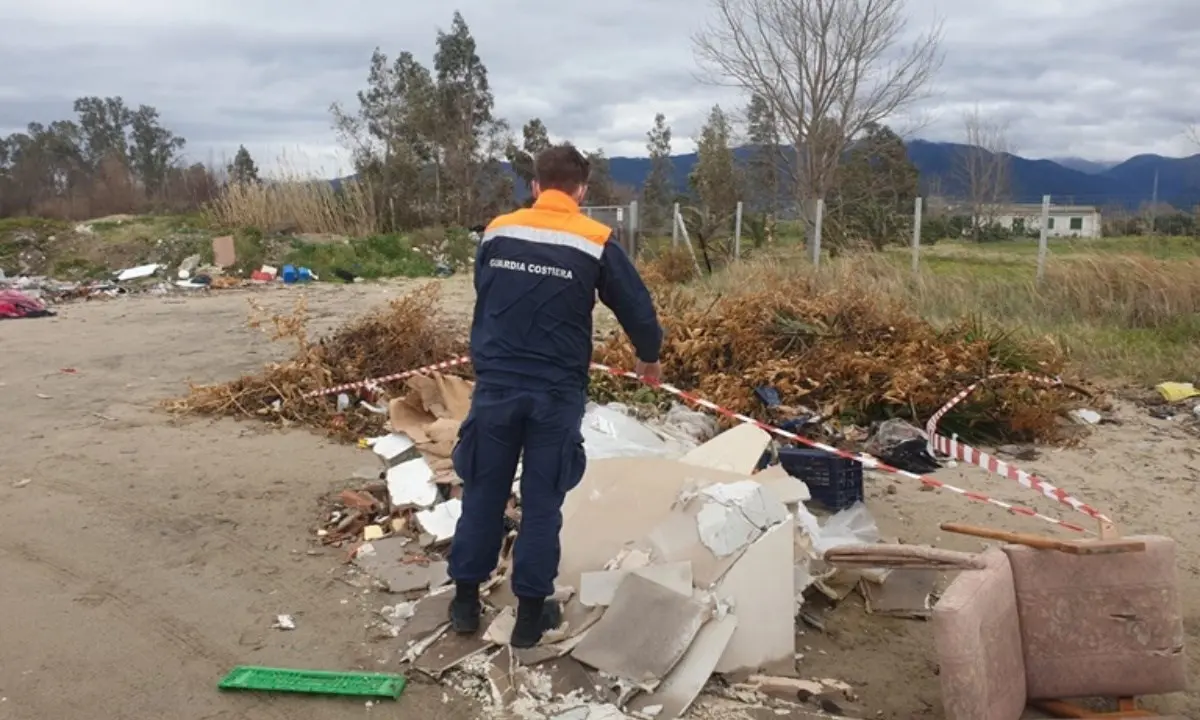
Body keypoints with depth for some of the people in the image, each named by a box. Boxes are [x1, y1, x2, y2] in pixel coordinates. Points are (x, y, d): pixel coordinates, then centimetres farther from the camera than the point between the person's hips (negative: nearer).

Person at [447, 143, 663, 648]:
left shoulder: (496, 233, 4)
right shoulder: (596, 242, -6)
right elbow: (637, 308, 1)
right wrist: (649, 357, 20)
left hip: (495, 386, 2)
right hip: (557, 393, -2)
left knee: (483, 493, 14)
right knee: (542, 502, 8)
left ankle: (465, 600, 24)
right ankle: (531, 612, 18)